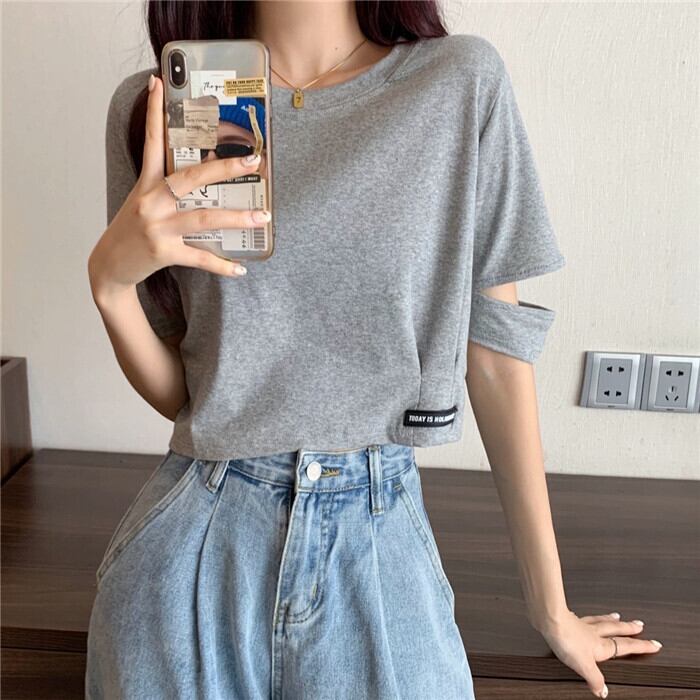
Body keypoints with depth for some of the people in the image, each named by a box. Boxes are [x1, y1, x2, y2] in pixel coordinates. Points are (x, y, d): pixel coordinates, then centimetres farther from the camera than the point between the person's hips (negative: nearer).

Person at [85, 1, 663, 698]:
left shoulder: (463, 82, -4)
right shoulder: (151, 105, -1)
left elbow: (495, 349, -3)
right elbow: (175, 393, 3)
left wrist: (551, 609, 3)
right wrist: (108, 276, -18)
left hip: (382, 546, 0)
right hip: (191, 550, 2)